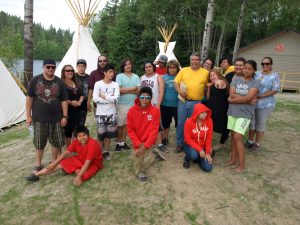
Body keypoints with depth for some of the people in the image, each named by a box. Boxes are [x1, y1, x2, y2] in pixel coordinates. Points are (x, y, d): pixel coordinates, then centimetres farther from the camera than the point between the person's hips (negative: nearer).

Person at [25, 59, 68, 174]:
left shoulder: (59, 82, 1)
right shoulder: (35, 80, -2)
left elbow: (64, 100, 2)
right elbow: (29, 98, 1)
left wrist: (64, 116, -3)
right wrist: (28, 115, -2)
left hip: (56, 118, 2)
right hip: (39, 118, -1)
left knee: (57, 142, 10)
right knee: (39, 143, 9)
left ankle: (53, 161, 31)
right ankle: (38, 163, 27)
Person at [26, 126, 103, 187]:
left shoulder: (92, 144, -33)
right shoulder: (76, 142, -12)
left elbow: (87, 163, -33)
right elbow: (66, 153, -1)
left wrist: (78, 176, -38)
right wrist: (54, 163, -4)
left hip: (93, 164, -6)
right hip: (80, 160, 6)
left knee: (82, 175, -35)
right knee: (61, 164, -6)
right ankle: (36, 175, 4)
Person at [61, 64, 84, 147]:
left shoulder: (77, 83, 15)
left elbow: (82, 94, 15)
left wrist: (80, 102, -5)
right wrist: (71, 102, -19)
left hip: (77, 110, 6)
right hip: (66, 110, -6)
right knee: (68, 130, -1)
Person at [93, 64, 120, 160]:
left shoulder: (115, 84, 0)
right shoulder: (98, 84, -5)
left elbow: (116, 98, -15)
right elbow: (95, 99, -15)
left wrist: (103, 96, -13)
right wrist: (109, 98, -13)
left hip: (111, 113, 2)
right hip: (100, 113, -2)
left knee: (109, 134, 10)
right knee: (101, 134, 5)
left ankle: (106, 151, 27)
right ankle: (101, 151, 23)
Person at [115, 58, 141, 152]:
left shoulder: (136, 77, 7)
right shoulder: (119, 76, -2)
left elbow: (138, 91, -3)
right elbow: (119, 90, -14)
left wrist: (125, 90, -12)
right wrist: (133, 88, -8)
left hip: (132, 104, 3)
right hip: (121, 104, -3)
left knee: (127, 124, 10)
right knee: (120, 125, 3)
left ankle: (123, 142, 22)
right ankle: (118, 143, 16)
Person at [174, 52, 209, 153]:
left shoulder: (205, 72, 4)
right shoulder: (183, 70, 6)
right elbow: (176, 82, 4)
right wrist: (179, 91, -13)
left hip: (196, 102, 0)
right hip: (183, 101, 1)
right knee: (181, 123, 7)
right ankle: (180, 144, 23)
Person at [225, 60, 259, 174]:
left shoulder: (255, 83, -3)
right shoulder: (236, 79, 5)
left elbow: (248, 98, -17)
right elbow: (231, 94, -8)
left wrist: (232, 100, -9)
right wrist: (249, 100, -13)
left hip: (245, 114, -4)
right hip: (232, 112, 4)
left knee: (237, 138, -8)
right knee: (233, 136, 10)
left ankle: (241, 166, 2)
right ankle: (233, 159, 25)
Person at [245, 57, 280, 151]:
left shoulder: (274, 76, -5)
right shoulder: (257, 74, 8)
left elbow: (274, 90, -11)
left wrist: (260, 96, -19)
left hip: (265, 104, -4)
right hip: (252, 103, 4)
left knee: (260, 124, 6)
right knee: (252, 122, 13)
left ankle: (257, 143, 19)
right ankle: (250, 141, 27)